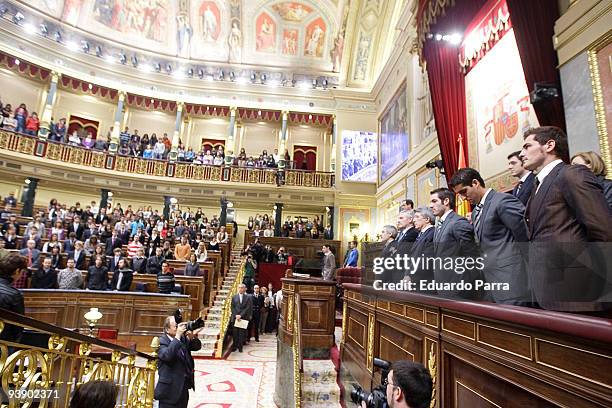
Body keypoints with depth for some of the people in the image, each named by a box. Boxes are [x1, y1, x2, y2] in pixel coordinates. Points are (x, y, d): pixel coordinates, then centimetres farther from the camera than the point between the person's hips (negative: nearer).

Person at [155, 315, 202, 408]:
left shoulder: (183, 338, 5)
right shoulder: (161, 341, -13)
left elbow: (197, 346, 6)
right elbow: (167, 355, -31)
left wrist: (192, 337, -13)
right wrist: (177, 336, -30)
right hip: (169, 389, -6)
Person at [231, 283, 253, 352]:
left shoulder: (248, 297, 2)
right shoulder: (234, 297, 9)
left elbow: (248, 308, -3)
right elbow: (232, 308, 6)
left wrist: (240, 315, -11)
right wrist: (236, 315, -8)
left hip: (243, 318, -2)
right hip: (235, 318, 2)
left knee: (242, 333, -1)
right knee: (235, 333, 2)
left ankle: (240, 347, 7)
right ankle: (234, 347, 12)